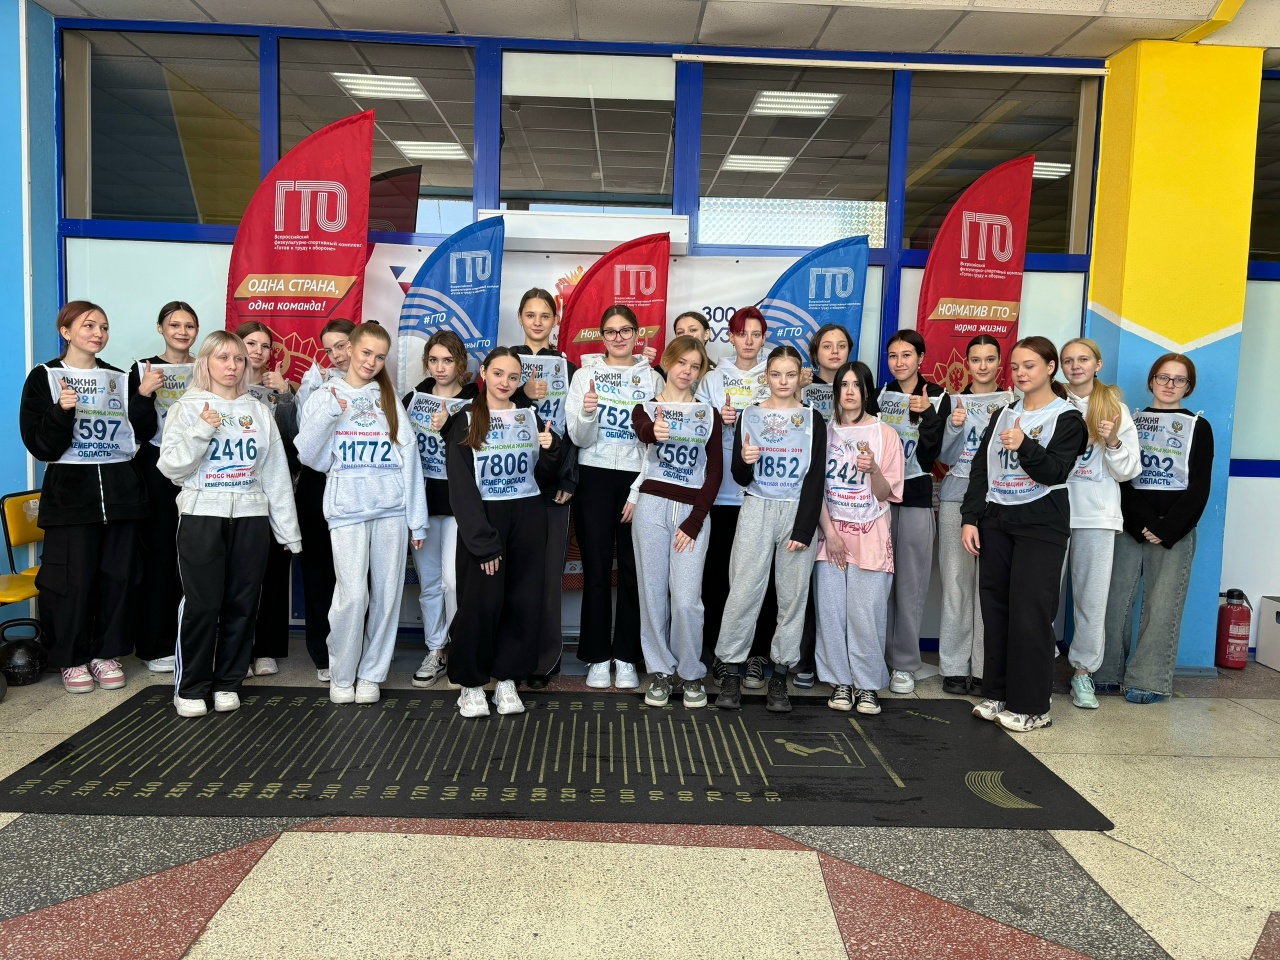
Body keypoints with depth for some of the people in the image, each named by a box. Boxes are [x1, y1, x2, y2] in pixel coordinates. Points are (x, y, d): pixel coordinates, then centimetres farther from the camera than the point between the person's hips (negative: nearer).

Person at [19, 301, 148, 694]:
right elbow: (40, 446, -7)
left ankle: (106, 653, 19)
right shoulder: (45, 377, -1)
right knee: (73, 577, 0)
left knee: (119, 576, 5)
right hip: (71, 492, -3)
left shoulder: (120, 378, 11)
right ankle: (72, 659, 16)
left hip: (121, 490, 3)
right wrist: (62, 411, -23)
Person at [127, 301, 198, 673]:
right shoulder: (143, 370, 2)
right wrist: (144, 394, -20)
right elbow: (140, 430, -5)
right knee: (160, 554, 0)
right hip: (159, 471, -2)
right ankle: (156, 645, 10)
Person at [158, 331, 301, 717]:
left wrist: (288, 530, 6)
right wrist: (202, 432, -17)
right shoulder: (187, 408, 4)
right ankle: (190, 687, 10)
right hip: (202, 516, -2)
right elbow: (171, 467, -4)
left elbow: (276, 474, 8)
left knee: (242, 603, 5)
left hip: (251, 517, 3)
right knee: (202, 604, -3)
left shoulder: (259, 411, 10)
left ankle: (228, 682, 17)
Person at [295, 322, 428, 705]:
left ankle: (371, 674, 18)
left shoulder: (390, 398, 12)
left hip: (391, 509, 2)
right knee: (353, 595, -9)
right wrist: (329, 414, -11)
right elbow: (310, 457, 2)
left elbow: (409, 457, 9)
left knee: (386, 594, 2)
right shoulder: (324, 396, 9)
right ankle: (341, 676, 10)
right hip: (347, 510, -2)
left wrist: (417, 520, 5)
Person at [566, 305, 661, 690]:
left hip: (638, 478, 1)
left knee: (632, 570, 3)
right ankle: (597, 657, 12)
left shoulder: (652, 379, 6)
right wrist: (587, 413, -22)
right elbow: (579, 440, -1)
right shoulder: (585, 376, 4)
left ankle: (626, 657, 14)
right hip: (595, 477, 0)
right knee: (596, 569, 2)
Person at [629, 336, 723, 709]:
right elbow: (643, 431, -19)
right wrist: (654, 432, -45)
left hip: (693, 511, 0)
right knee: (654, 593, 3)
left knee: (686, 599, -7)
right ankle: (660, 671, 18)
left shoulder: (709, 413, 11)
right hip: (652, 506, 0)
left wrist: (694, 522, -5)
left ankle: (691, 673, 13)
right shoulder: (646, 408, 7)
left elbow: (715, 471, 5)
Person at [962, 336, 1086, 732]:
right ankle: (997, 694, 18)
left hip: (1040, 527, -5)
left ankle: (1031, 706, 4)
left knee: (1029, 613, -6)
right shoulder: (1004, 414, 14)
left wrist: (1024, 446, -30)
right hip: (996, 522, 5)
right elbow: (980, 468, 10)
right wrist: (970, 517, 3)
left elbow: (1056, 471, -13)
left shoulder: (1067, 418, -1)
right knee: (994, 607, 7)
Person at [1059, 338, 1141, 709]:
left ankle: (1083, 670, 15)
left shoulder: (1116, 409, 7)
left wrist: (1113, 443, -10)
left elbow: (1128, 471, 6)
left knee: (1092, 595, 4)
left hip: (1097, 515, 0)